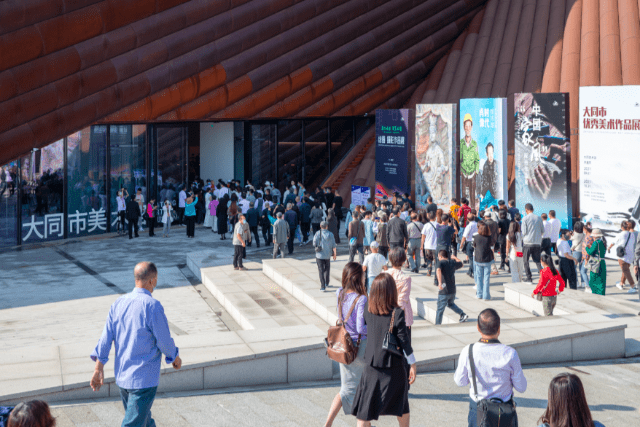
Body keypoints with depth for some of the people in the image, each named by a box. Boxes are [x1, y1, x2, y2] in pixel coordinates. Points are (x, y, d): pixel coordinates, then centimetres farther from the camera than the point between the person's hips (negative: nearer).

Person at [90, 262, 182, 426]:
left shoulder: (118, 303, 3)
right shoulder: (152, 306, -18)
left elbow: (106, 337, 4)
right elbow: (164, 340, -13)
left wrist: (99, 368, 8)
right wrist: (175, 357, 7)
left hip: (121, 375, 7)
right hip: (144, 378, -7)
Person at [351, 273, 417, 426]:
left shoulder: (368, 313, -3)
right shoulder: (397, 313, -14)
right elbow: (404, 341, -12)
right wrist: (413, 364, -4)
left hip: (372, 367, 2)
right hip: (394, 368, -1)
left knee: (364, 414, 2)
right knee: (402, 408, 22)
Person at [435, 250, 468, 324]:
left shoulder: (440, 263, -9)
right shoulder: (452, 263, 8)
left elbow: (438, 270, -32)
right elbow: (461, 264, 29)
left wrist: (440, 283, -41)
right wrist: (455, 258, 45)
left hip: (443, 291, -6)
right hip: (452, 290, 6)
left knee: (440, 310, 2)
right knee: (450, 304, 31)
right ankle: (463, 314, 18)